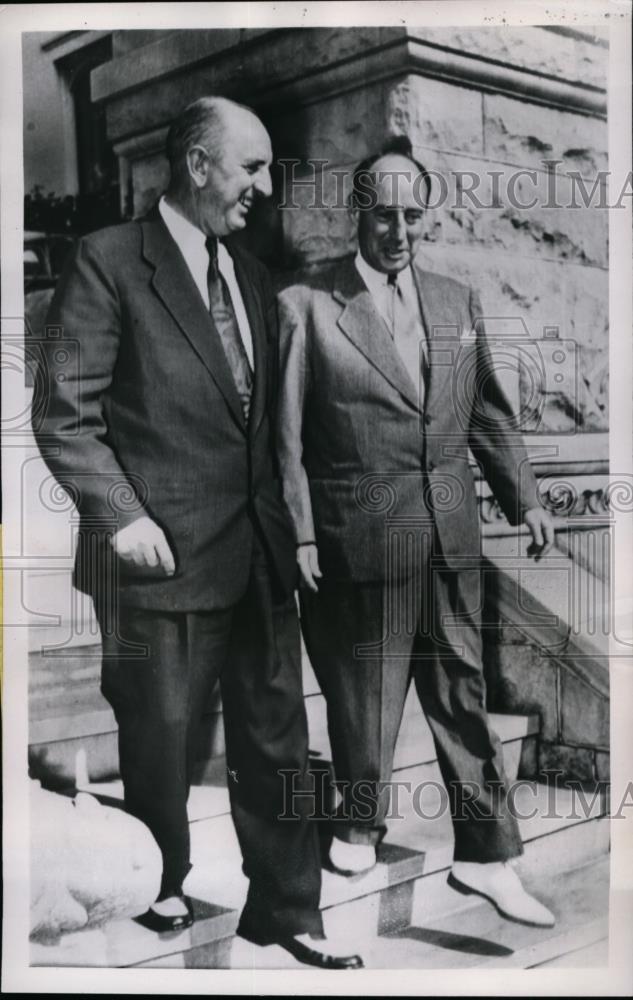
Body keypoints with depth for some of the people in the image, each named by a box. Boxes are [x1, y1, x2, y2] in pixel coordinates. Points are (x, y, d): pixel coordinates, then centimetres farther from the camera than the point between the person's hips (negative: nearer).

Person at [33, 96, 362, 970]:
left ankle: (286, 911, 29)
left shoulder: (251, 274, 13)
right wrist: (122, 517, -18)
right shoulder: (109, 262, -7)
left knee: (277, 739, 13)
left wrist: (279, 516, 8)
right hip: (166, 553, -6)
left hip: (260, 550, 6)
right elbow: (66, 415, -11)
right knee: (160, 745, 11)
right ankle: (159, 900, 34)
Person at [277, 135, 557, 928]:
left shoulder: (457, 302, 9)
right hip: (358, 538, -4)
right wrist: (299, 533, -9)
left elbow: (488, 412, 14)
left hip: (450, 538, 4)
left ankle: (486, 855, 22)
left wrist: (523, 497, 6)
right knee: (365, 693, 11)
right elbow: (286, 434, -6)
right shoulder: (306, 306, -5)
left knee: (463, 696, 10)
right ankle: (359, 823, 35)